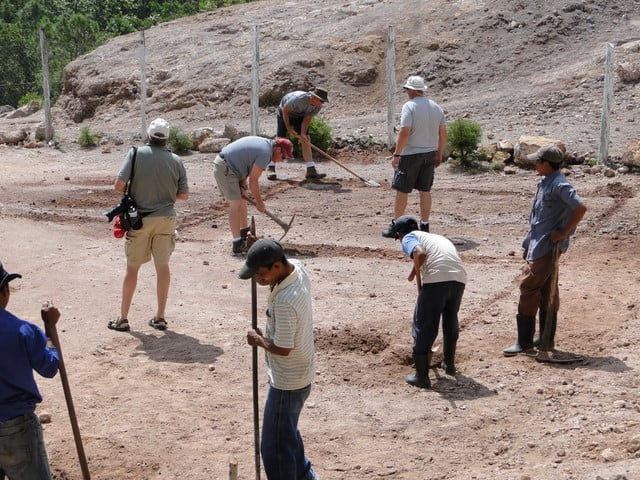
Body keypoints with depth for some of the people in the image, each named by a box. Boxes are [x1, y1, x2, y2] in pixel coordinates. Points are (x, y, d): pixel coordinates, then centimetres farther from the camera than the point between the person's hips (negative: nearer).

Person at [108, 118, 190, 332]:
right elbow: (184, 195, 2)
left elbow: (118, 185, -14)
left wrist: (130, 193, 7)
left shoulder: (136, 154, -10)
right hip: (166, 218, 2)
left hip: (140, 218, -1)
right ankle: (160, 317, 16)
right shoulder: (175, 161, -4)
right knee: (162, 266, 11)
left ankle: (123, 318, 14)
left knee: (132, 268, 8)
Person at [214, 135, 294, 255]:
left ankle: (244, 232, 37)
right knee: (235, 205, -10)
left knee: (242, 200, 20)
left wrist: (242, 187, 2)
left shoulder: (263, 143, 11)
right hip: (225, 170, -11)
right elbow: (253, 180, -17)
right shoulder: (265, 153, -20)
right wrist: (259, 202, -5)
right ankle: (237, 244, -11)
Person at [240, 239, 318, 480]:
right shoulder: (296, 267, -8)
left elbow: (282, 348, -27)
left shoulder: (284, 303, -34)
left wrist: (259, 340, -9)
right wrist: (258, 248, -2)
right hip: (302, 374, 10)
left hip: (287, 382, -10)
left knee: (275, 446, 5)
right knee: (287, 432, 29)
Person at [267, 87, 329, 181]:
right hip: (285, 113, -5)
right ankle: (270, 168, -6)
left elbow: (307, 119, -15)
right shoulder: (298, 99, -39)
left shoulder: (318, 106, -20)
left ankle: (311, 171, -9)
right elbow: (285, 110, -25)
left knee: (306, 141, -6)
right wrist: (289, 128, -20)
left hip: (300, 116, 5)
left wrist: (303, 134, -27)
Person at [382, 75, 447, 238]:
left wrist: (396, 154, -15)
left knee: (402, 190, 2)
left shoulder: (409, 106, -12)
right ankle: (424, 226, 15)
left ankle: (395, 227, 6)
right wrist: (439, 154, 18)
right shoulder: (436, 107, 8)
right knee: (425, 190, 12)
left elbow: (404, 132, -19)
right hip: (430, 154, 6)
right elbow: (443, 134, 9)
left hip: (411, 154, -6)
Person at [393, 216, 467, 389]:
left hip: (436, 279, -6)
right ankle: (449, 364, 45)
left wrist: (415, 272, 4)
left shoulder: (409, 238, 14)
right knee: (451, 321, 28)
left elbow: (420, 253, -11)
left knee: (423, 326, 7)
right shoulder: (438, 237, 35)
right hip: (459, 278, 6)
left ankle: (421, 376, 9)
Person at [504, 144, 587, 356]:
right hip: (538, 245, 10)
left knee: (529, 288, -9)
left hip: (547, 247, -10)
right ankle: (546, 340, 21)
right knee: (546, 291, 13)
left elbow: (580, 208, -26)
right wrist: (528, 244, 20)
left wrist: (564, 233, -20)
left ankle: (525, 342, -3)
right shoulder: (544, 182, 13)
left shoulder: (560, 185, -17)